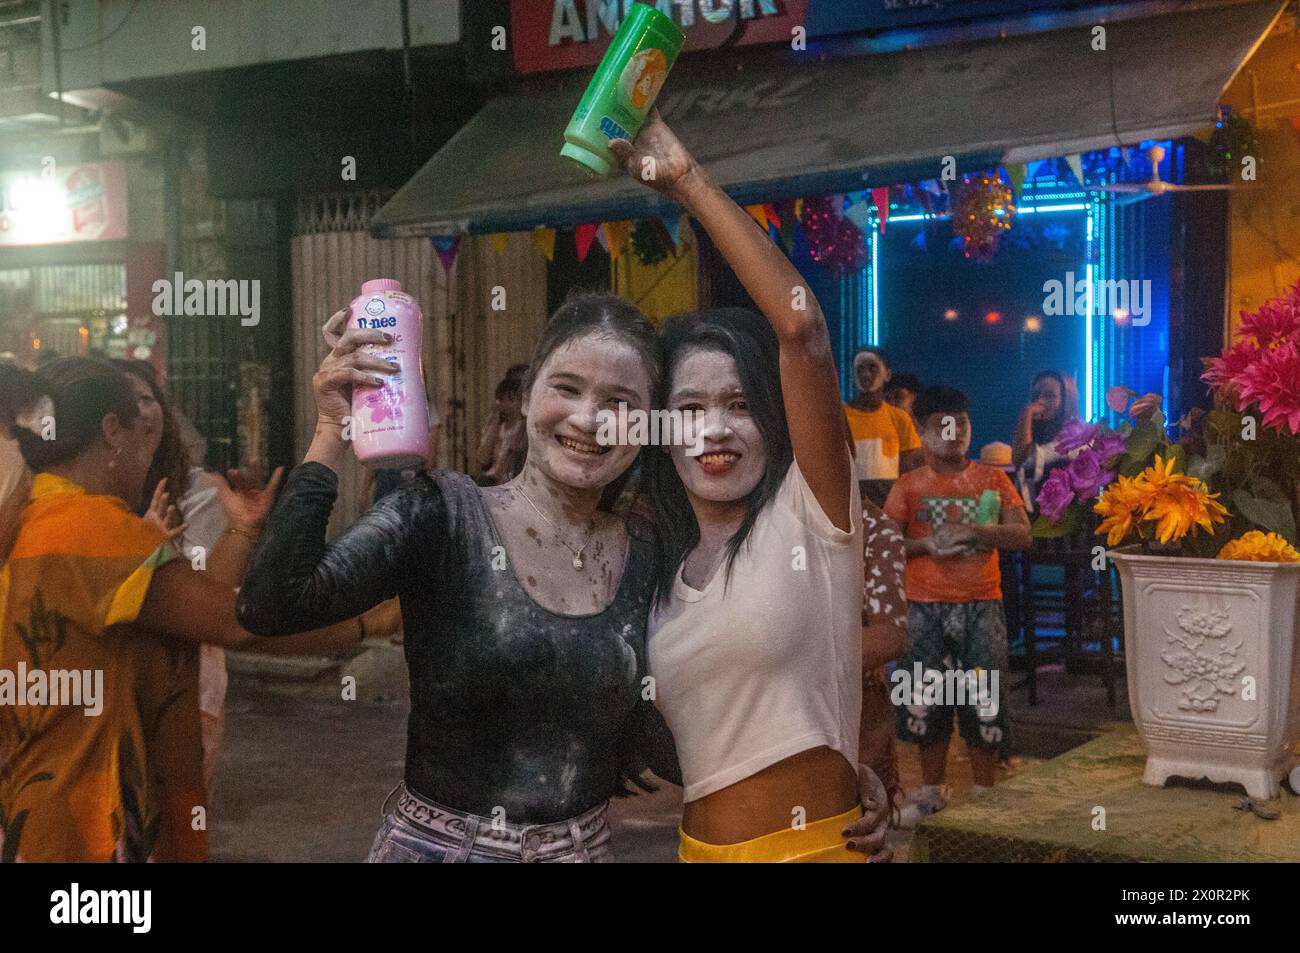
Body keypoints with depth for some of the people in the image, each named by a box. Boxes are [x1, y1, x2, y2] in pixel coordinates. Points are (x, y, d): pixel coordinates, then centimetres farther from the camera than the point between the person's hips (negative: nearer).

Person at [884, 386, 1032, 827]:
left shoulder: (992, 479, 6)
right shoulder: (909, 485, 6)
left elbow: (1022, 534, -2)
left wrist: (973, 531, -17)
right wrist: (928, 545, -16)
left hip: (981, 605, 0)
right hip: (926, 608, 1)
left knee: (984, 702, 0)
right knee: (925, 700, 7)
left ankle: (985, 794, 14)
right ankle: (932, 791, 23)